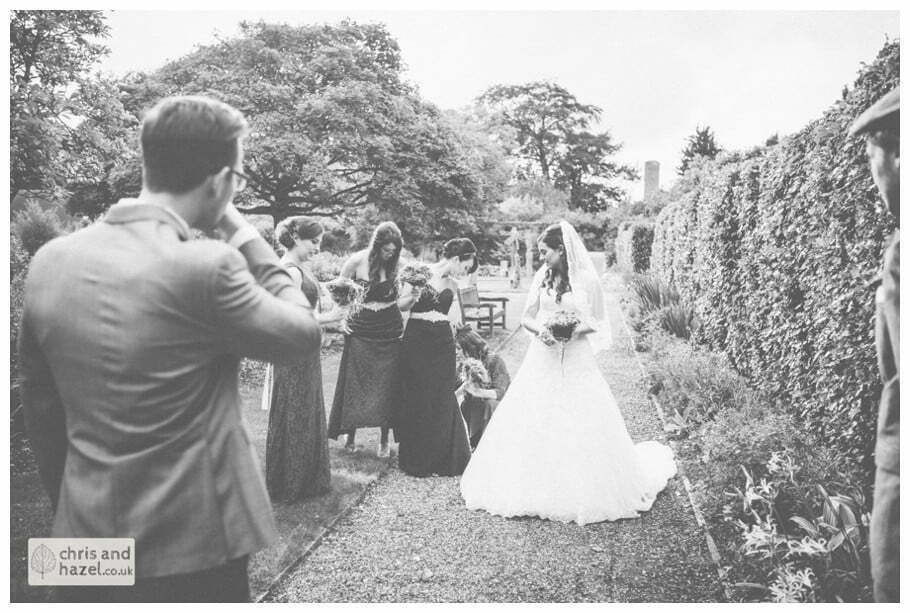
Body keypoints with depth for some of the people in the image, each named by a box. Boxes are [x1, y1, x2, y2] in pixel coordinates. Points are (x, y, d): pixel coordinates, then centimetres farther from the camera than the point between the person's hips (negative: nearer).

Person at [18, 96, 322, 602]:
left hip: (87, 543, 6)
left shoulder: (50, 261, -2)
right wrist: (245, 236, -3)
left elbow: (41, 410, 7)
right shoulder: (206, 268, -22)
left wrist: (71, 504, 18)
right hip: (190, 548, -5)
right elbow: (303, 332, -7)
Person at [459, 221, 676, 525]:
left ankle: (581, 488, 16)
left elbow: (598, 323, 0)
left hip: (577, 361, -3)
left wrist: (577, 329, -19)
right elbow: (526, 317, 6)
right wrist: (540, 329, -15)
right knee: (533, 423, 4)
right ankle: (535, 488, 19)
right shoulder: (542, 277, 5)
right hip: (543, 359, 4)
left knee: (580, 426, -1)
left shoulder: (587, 280, -5)